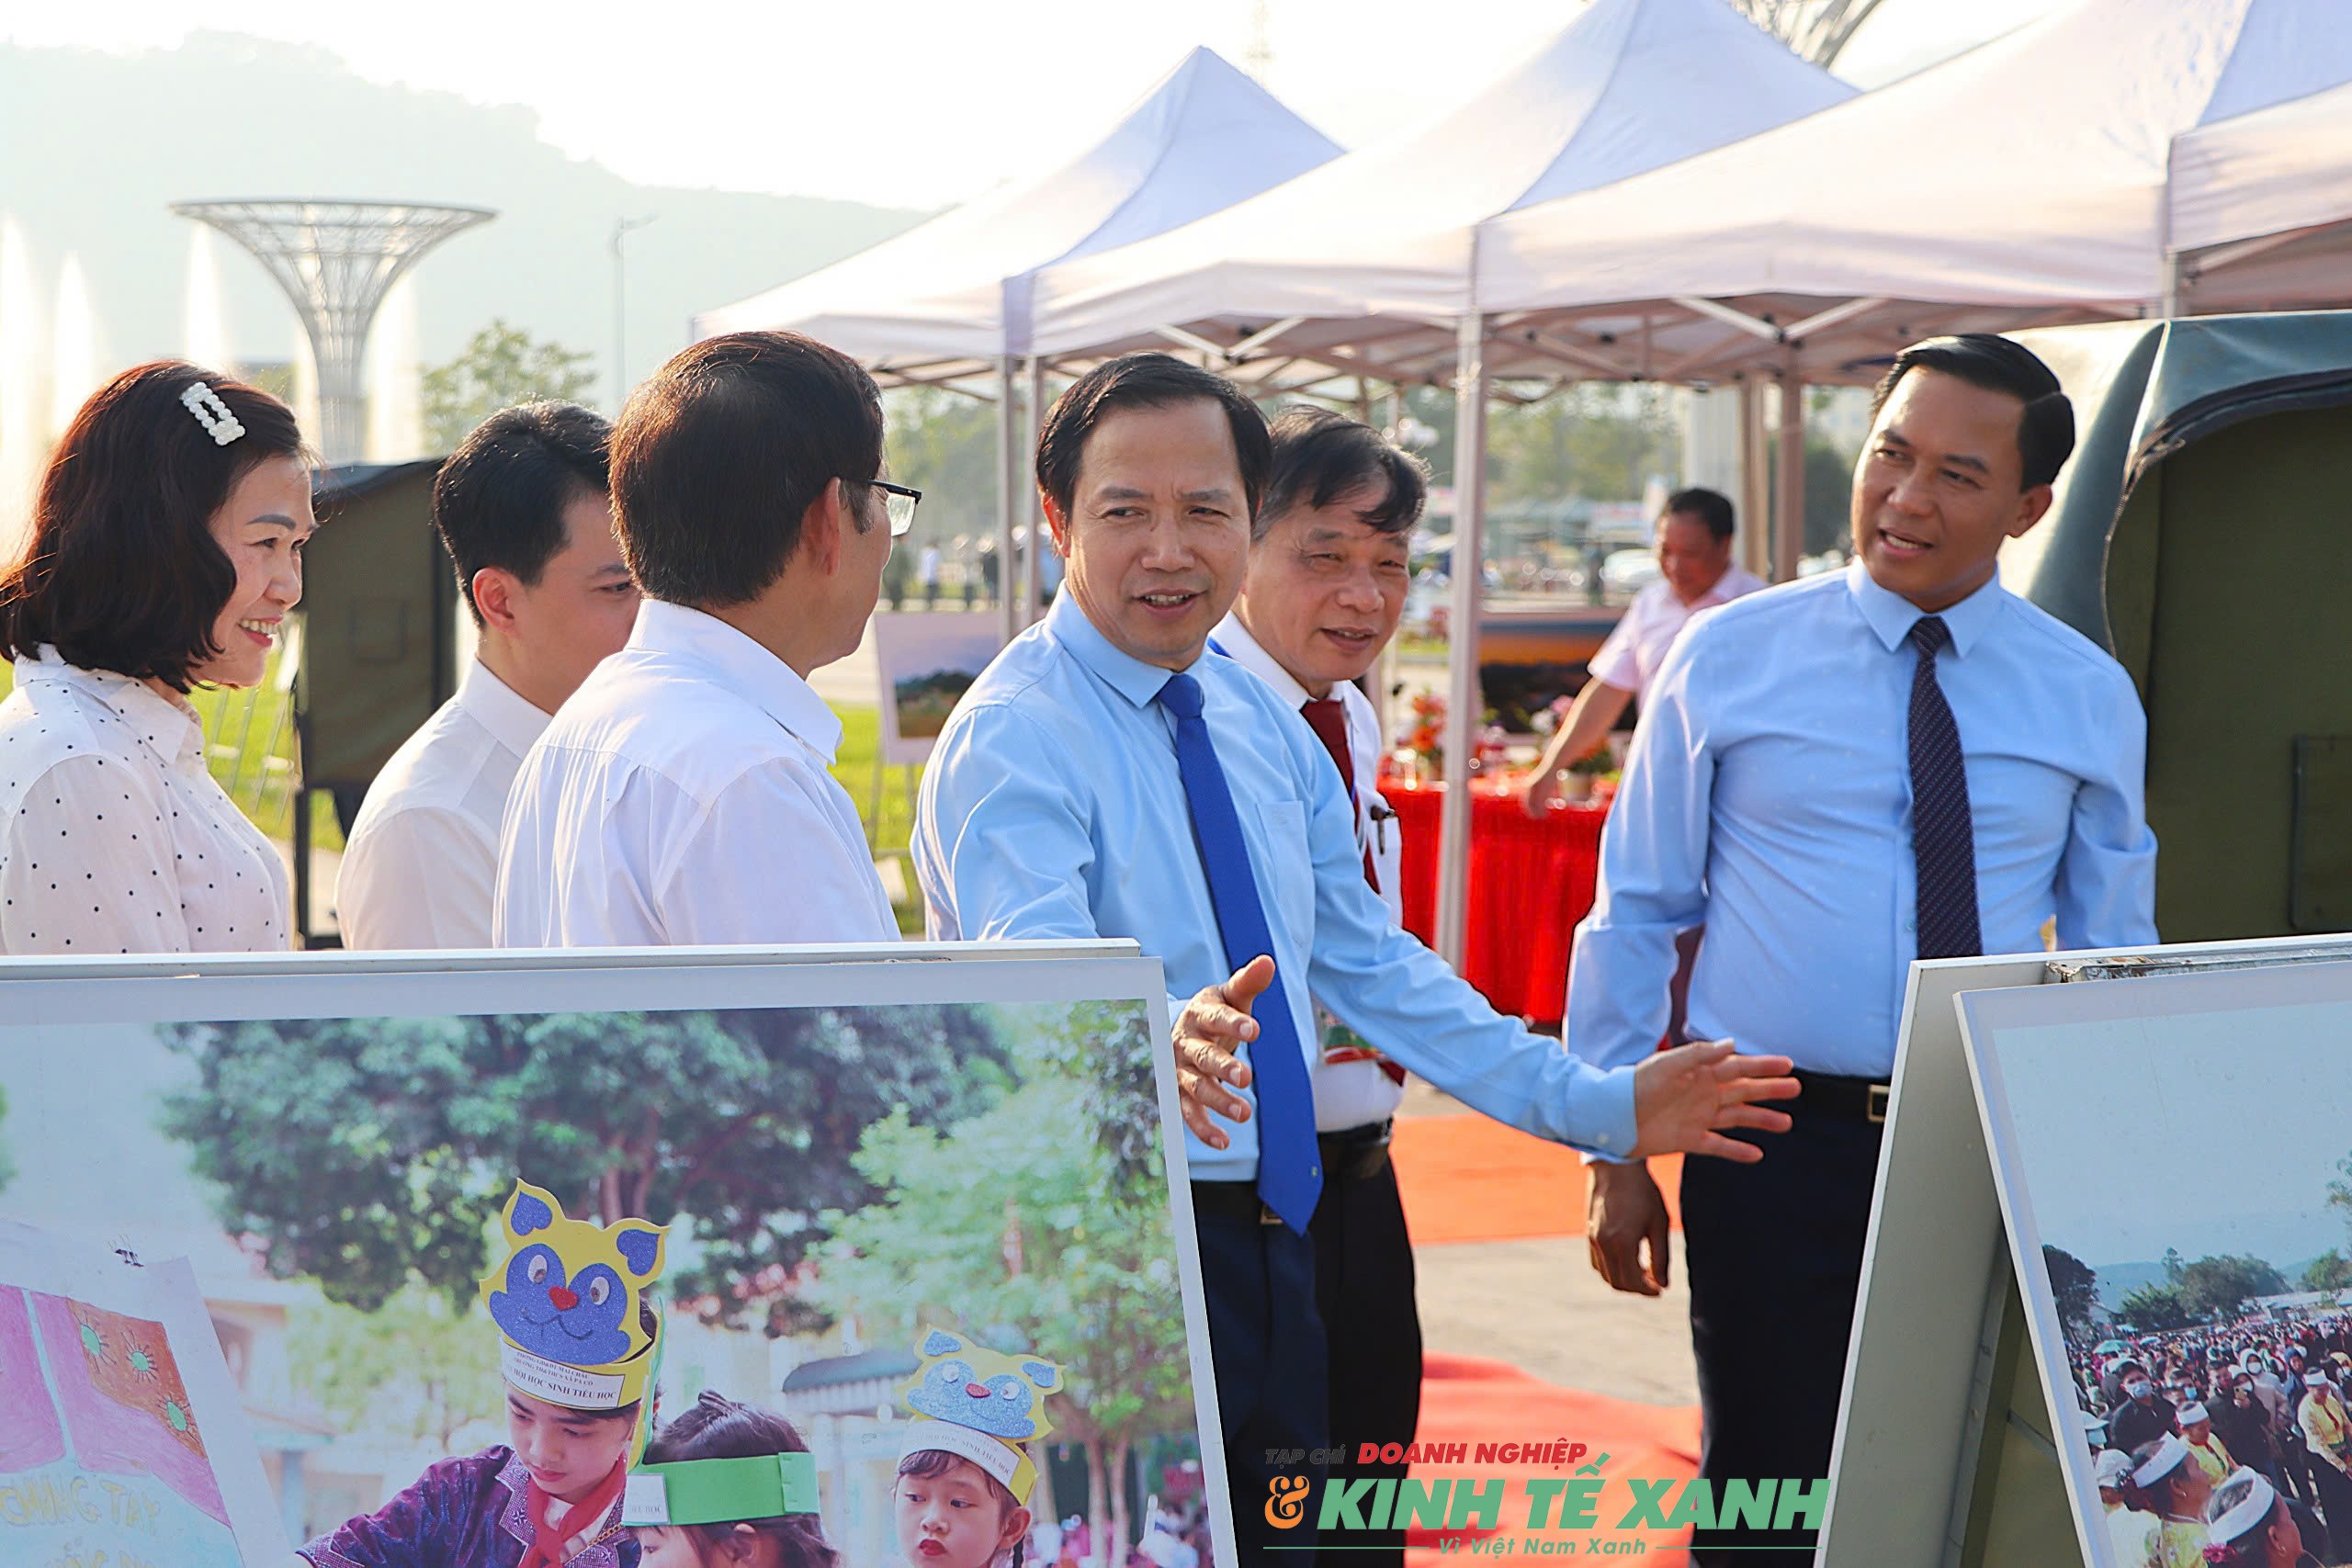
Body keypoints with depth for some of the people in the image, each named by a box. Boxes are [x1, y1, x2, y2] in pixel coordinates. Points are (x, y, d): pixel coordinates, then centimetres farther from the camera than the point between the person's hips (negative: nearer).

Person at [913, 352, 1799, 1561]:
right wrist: (1159, 1052, -51)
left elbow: (1369, 964, 16)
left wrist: (1600, 1107, 11)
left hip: (1271, 1231, 7)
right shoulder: (1012, 738, -13)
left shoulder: (1263, 726, 11)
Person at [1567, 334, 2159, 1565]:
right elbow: (1636, 914, 3)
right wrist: (1617, 1153, 0)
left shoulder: (2089, 698, 5)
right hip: (1775, 1143, -1)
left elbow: (2111, 954, 10)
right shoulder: (1727, 659, 0)